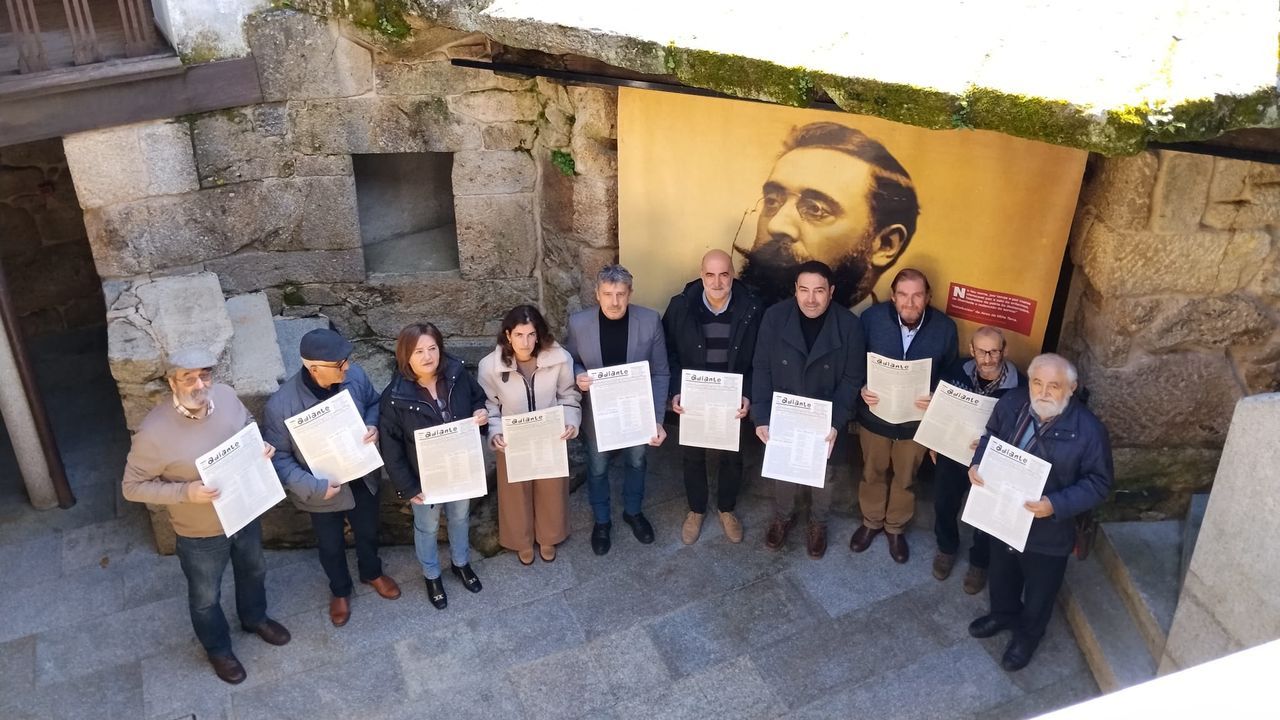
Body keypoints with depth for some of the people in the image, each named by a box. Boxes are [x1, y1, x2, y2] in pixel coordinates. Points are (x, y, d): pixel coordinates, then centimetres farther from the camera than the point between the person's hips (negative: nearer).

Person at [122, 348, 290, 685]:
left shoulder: (226, 395, -16)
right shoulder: (154, 432, -31)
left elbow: (249, 426, 5)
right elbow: (132, 487, -20)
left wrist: (261, 445, -16)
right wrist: (185, 492, -33)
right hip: (201, 534, -4)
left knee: (253, 571, 30)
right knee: (206, 598, 21)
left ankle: (255, 618, 61)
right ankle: (219, 650, 50)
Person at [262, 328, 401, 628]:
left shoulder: (354, 375, -21)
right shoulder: (280, 406, -32)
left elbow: (374, 402, 1)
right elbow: (278, 457, -20)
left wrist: (373, 425, -20)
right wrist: (314, 488, -28)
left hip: (363, 476, 3)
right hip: (324, 490, -3)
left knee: (368, 532, 29)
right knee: (331, 546, 23)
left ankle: (372, 573, 60)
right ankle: (340, 591, 54)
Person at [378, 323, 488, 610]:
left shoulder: (458, 375, -16)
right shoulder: (395, 396, -25)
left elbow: (479, 399, 5)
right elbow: (391, 447, -17)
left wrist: (482, 413, -18)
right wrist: (407, 487, -16)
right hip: (424, 476, -3)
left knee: (460, 517, 27)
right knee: (427, 528, 21)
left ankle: (461, 563, 54)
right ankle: (432, 576, 47)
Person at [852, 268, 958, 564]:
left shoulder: (945, 328, -15)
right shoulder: (872, 317, -19)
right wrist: (861, 389, -22)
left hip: (917, 419, 0)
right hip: (875, 414, 0)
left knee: (905, 478, 20)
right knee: (872, 472, 21)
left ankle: (896, 527, 45)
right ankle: (871, 521, 46)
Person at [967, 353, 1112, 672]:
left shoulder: (1088, 430, -26)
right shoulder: (1011, 403, -15)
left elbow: (1099, 483, -17)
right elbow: (991, 436, 4)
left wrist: (1056, 505, -30)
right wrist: (978, 463, -15)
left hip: (1048, 530, -4)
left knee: (1039, 589, 22)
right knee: (1002, 572, 29)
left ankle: (1028, 634, 50)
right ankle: (1003, 613, 59)